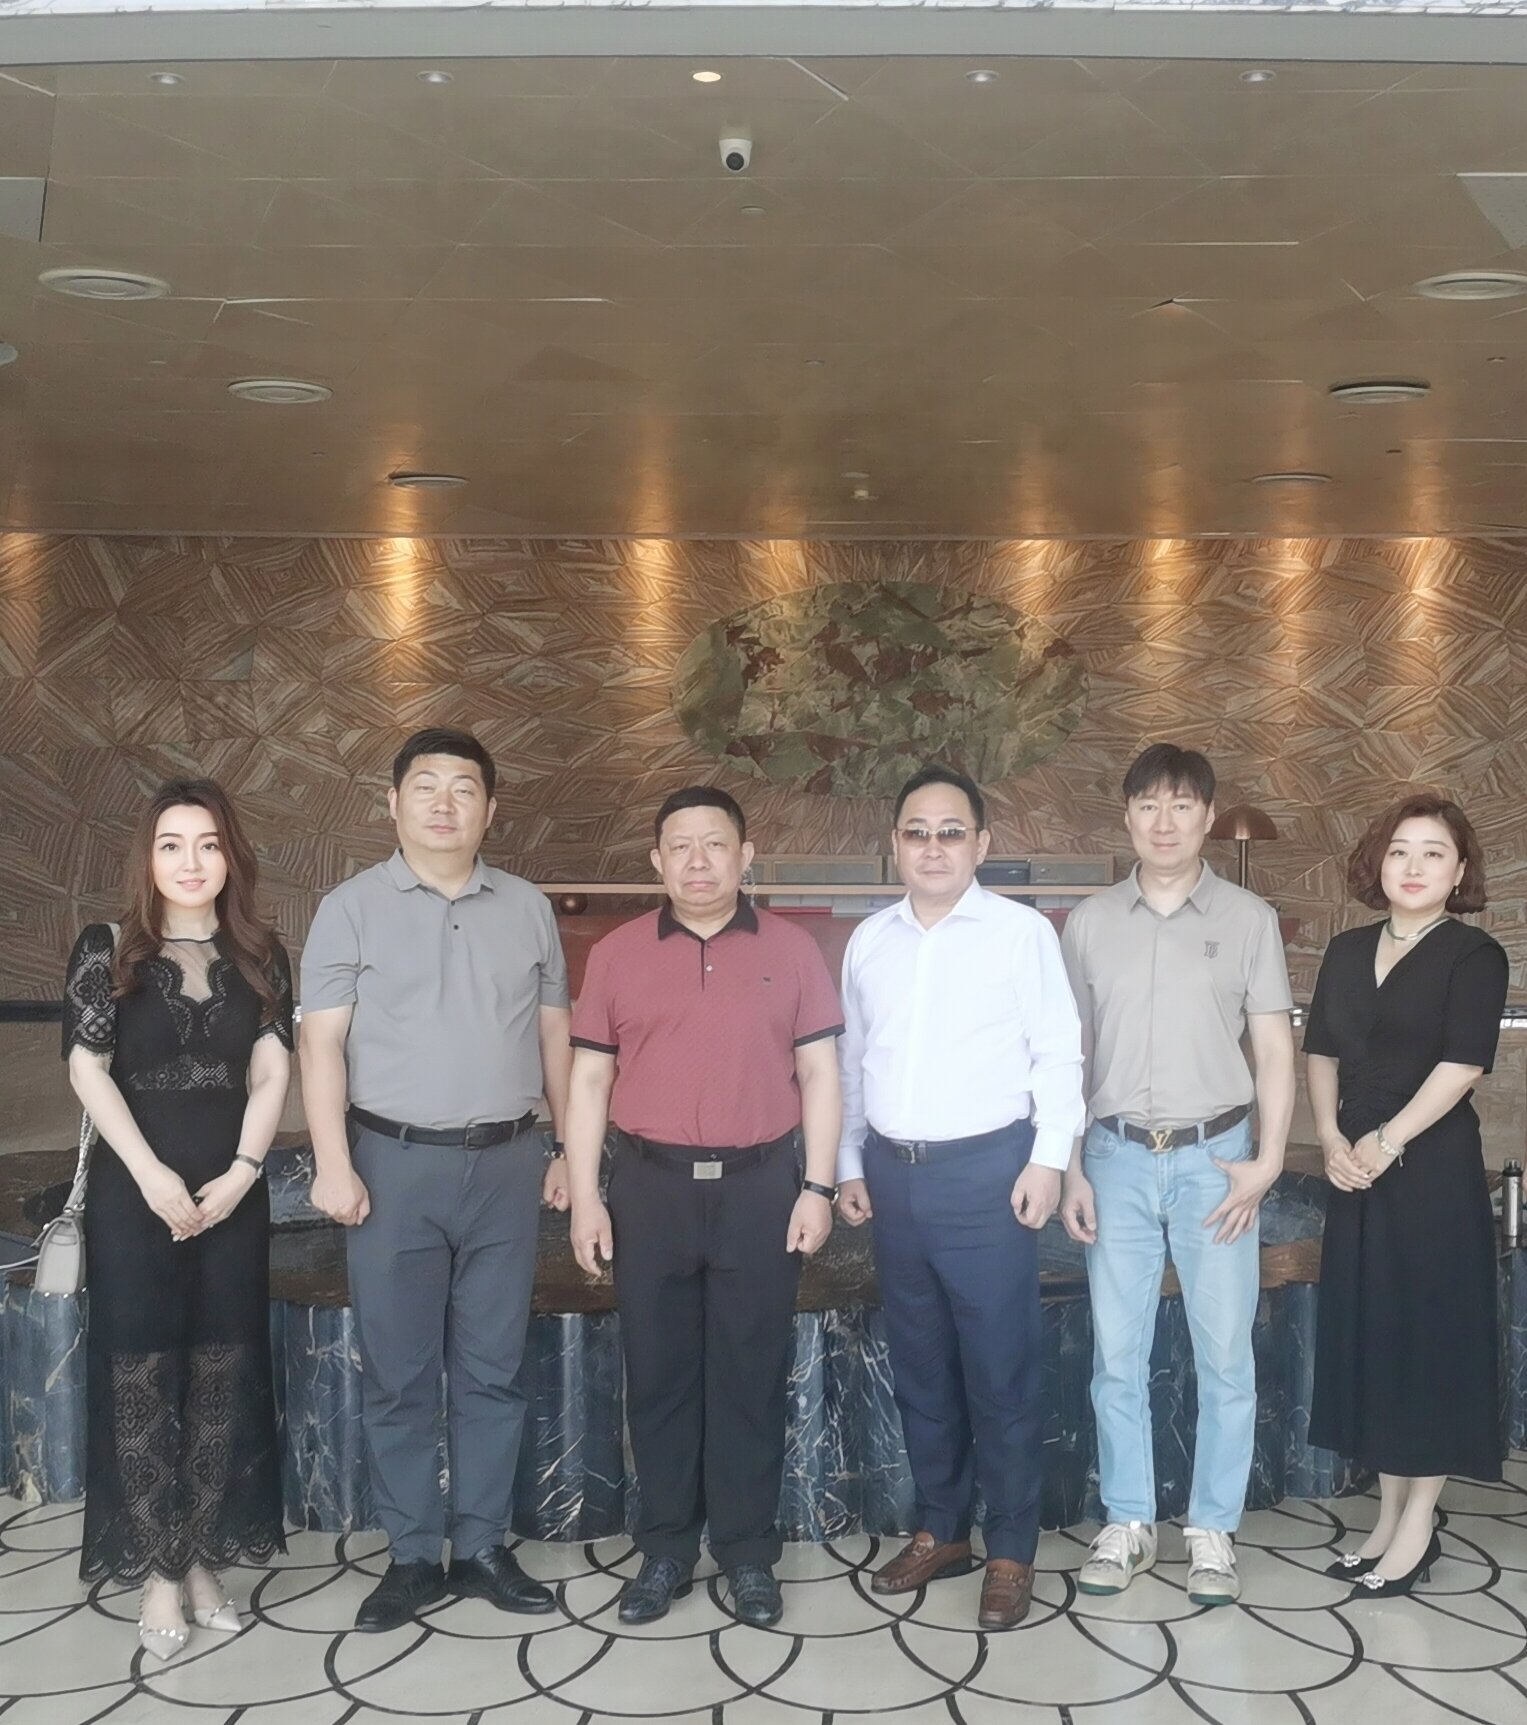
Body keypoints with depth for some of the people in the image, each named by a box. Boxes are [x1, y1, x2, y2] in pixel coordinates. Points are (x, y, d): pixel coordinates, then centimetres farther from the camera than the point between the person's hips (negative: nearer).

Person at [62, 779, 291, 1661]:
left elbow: (272, 1071, 1)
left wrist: (241, 1171, -11)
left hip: (232, 1188, 2)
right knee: (142, 1372, 1)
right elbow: (88, 1069, -7)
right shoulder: (107, 951, -2)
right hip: (137, 1187, -2)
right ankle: (160, 1572, 10)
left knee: (224, 1372, 6)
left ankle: (206, 1559, 18)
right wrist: (151, 1174, -14)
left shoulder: (260, 956, 4)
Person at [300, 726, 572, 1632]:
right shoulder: (352, 907, 0)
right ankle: (413, 1555, 17)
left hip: (507, 1162, 2)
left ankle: (483, 1546, 21)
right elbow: (322, 1041, -5)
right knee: (399, 1373, 5)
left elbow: (555, 1034, 12)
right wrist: (334, 1164, -13)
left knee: (492, 1369, 9)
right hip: (395, 1162, -2)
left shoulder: (529, 908, 8)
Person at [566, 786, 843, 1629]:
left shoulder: (791, 949, 2)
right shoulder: (616, 954, 3)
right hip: (651, 1186, 1)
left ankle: (749, 1553, 20)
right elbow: (588, 1080, 4)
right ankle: (664, 1549, 22)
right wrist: (584, 1197, -2)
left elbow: (819, 1074, 3)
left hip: (760, 1185, -1)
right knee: (658, 1373, 9)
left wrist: (816, 1188, -4)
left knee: (750, 1376, 7)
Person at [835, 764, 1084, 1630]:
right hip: (894, 1173, 5)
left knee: (1001, 1370, 2)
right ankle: (942, 1531, 28)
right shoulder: (870, 940, 10)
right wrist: (851, 1165, 13)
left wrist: (1049, 1159, -10)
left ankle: (1013, 1551, 15)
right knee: (920, 1365, 14)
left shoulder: (1022, 931, -4)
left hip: (987, 1169, -5)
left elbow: (1058, 1054, -4)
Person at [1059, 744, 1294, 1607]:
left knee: (1225, 1354, 4)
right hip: (1118, 1157, 1)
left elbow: (1276, 1052, 1)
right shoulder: (1090, 923, 4)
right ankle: (1128, 1522, 22)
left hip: (1215, 1157, -1)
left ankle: (1214, 1529, 19)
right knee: (1117, 1354, 8)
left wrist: (1267, 1161, -7)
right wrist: (1068, 1169, 2)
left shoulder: (1249, 919, 0)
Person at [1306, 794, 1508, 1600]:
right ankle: (1387, 1516, 22)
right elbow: (1320, 1050, 10)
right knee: (1367, 1335, 10)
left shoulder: (1473, 955, -7)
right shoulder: (1347, 950, 11)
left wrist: (1386, 1142, -17)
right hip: (1356, 1170, 6)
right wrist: (1330, 1137, -4)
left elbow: (1461, 1065, -15)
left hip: (1433, 1169, -6)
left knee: (1430, 1334, 1)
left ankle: (1417, 1528, 12)